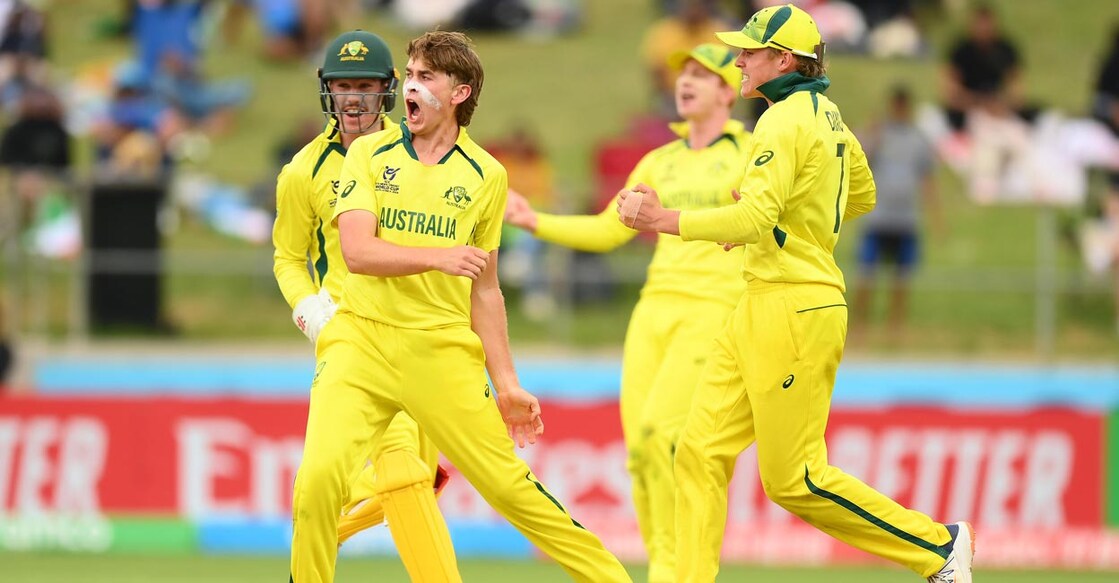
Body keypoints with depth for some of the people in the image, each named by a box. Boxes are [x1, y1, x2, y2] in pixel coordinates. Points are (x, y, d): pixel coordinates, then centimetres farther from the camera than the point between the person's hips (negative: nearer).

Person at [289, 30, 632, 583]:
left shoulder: (485, 175, 7)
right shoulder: (369, 154, 3)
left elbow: (485, 291, 13)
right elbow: (357, 251, -11)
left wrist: (507, 385, 11)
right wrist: (437, 257, -25)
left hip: (442, 348, 1)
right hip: (361, 338, -1)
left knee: (507, 484, -1)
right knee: (318, 477, -20)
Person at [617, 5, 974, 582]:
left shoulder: (784, 121, -16)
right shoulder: (827, 116, 14)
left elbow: (752, 219, -26)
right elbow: (862, 197, 29)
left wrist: (661, 220, -21)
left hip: (793, 311, -10)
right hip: (760, 311, 10)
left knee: (793, 479, -3)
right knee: (701, 449, 5)